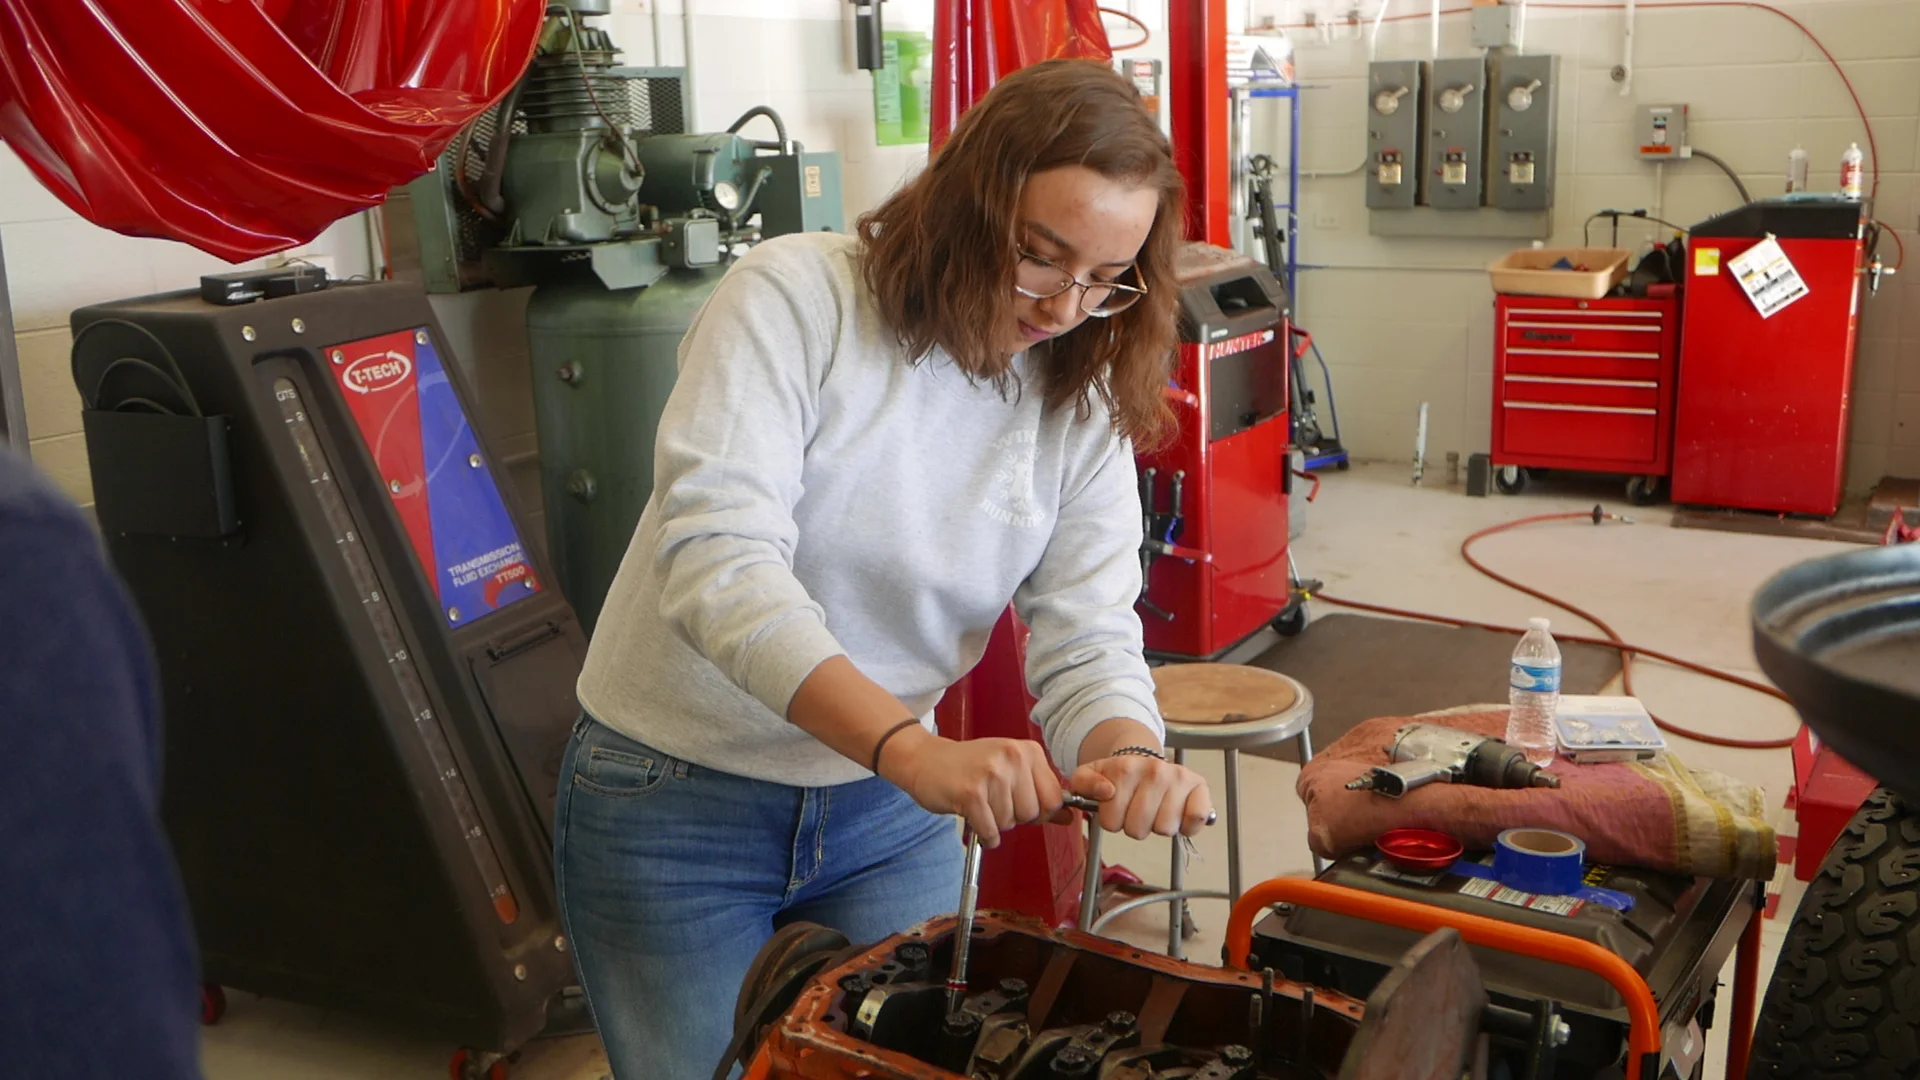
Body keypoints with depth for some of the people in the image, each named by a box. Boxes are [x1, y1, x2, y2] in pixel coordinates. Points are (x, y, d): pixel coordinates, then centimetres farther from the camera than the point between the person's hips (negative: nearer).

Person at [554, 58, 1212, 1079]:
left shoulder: (1082, 403, -4)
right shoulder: (794, 297, -18)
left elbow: (1087, 642, -9)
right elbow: (718, 560, -30)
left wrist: (1129, 757, -33)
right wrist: (916, 748, -42)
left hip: (893, 815, 4)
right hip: (676, 799, -3)